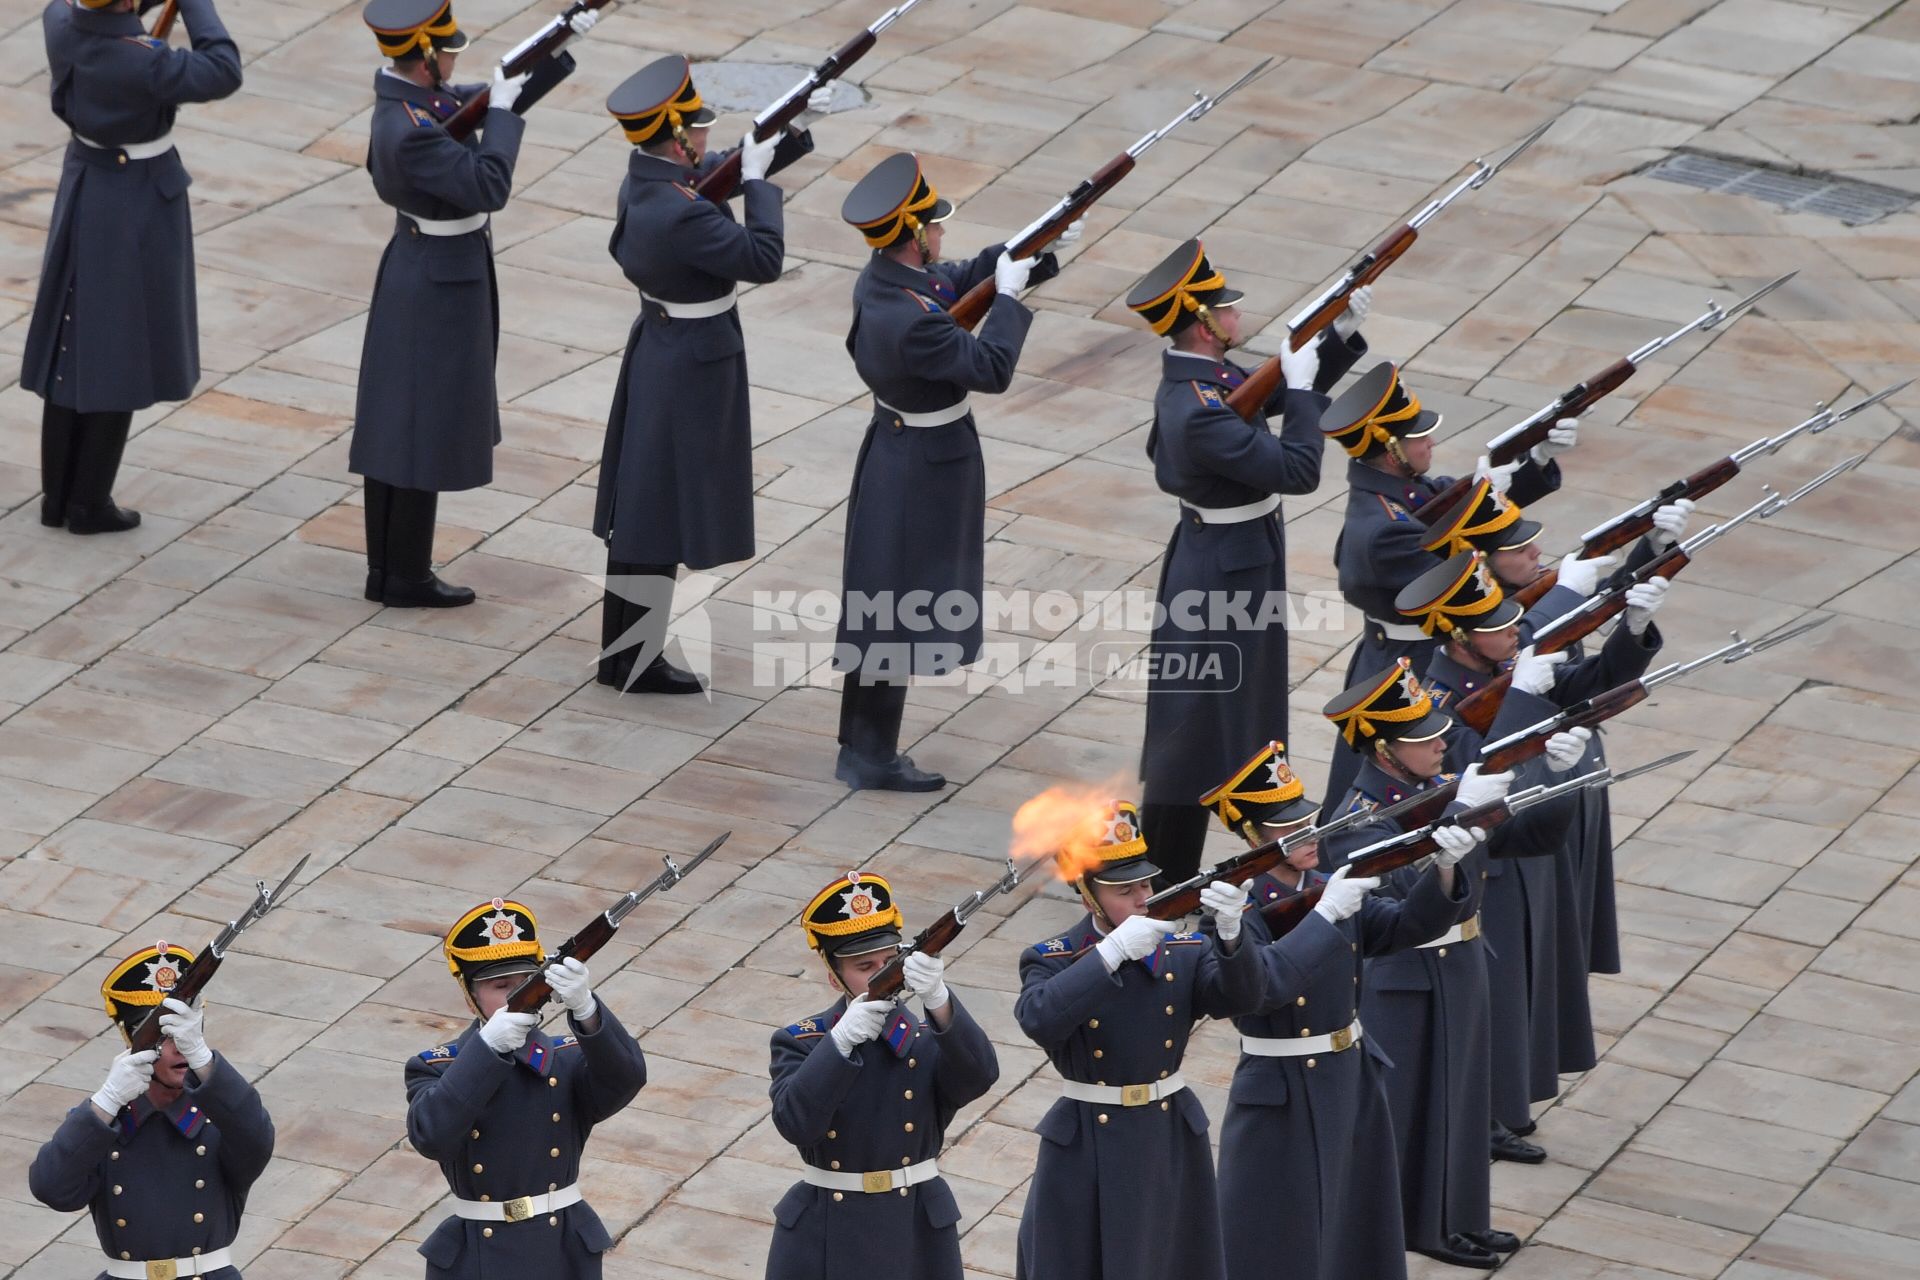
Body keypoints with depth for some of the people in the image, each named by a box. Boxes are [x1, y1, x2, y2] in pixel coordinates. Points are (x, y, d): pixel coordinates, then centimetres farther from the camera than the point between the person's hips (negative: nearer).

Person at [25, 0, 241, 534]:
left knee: (75, 348, 16)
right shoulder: (141, 63, -32)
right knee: (122, 350, 6)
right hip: (139, 205, -7)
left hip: (84, 190, 7)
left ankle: (57, 496, 22)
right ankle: (89, 502, 13)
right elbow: (222, 75, -20)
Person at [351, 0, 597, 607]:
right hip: (438, 286, -10)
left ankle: (386, 569, 25)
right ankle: (407, 579, 10)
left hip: (418, 277, 10)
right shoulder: (410, 131, -29)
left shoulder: (414, 95, 1)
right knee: (424, 431, 1)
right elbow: (488, 187, -30)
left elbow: (492, 101, 12)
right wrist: (500, 111, -19)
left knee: (397, 427, 15)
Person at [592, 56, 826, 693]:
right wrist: (757, 179, -17)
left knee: (640, 508, 17)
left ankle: (621, 651, 27)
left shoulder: (649, 178, -1)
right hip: (690, 367, -10)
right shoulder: (680, 212, -29)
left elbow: (724, 170, 13)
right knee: (661, 516, 1)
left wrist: (791, 125, 2)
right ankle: (637, 663, 10)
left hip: (659, 349, 10)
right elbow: (763, 261, -23)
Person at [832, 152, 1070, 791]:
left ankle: (863, 747, 29)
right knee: (898, 615, 2)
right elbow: (991, 368, -26)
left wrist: (1040, 244, 3)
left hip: (899, 455, 10)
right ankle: (871, 758, 12)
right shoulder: (907, 320, -33)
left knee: (883, 609, 19)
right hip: (922, 470, -10)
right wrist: (1009, 297, -16)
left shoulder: (884, 276, -4)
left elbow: (963, 276, 12)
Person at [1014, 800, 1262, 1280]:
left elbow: (1238, 998, -16)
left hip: (1172, 1147, 3)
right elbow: (1038, 1020, -29)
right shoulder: (1051, 962, -7)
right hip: (1087, 1153, -3)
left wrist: (1230, 935, -36)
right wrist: (1113, 952, -35)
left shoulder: (1185, 952, 2)